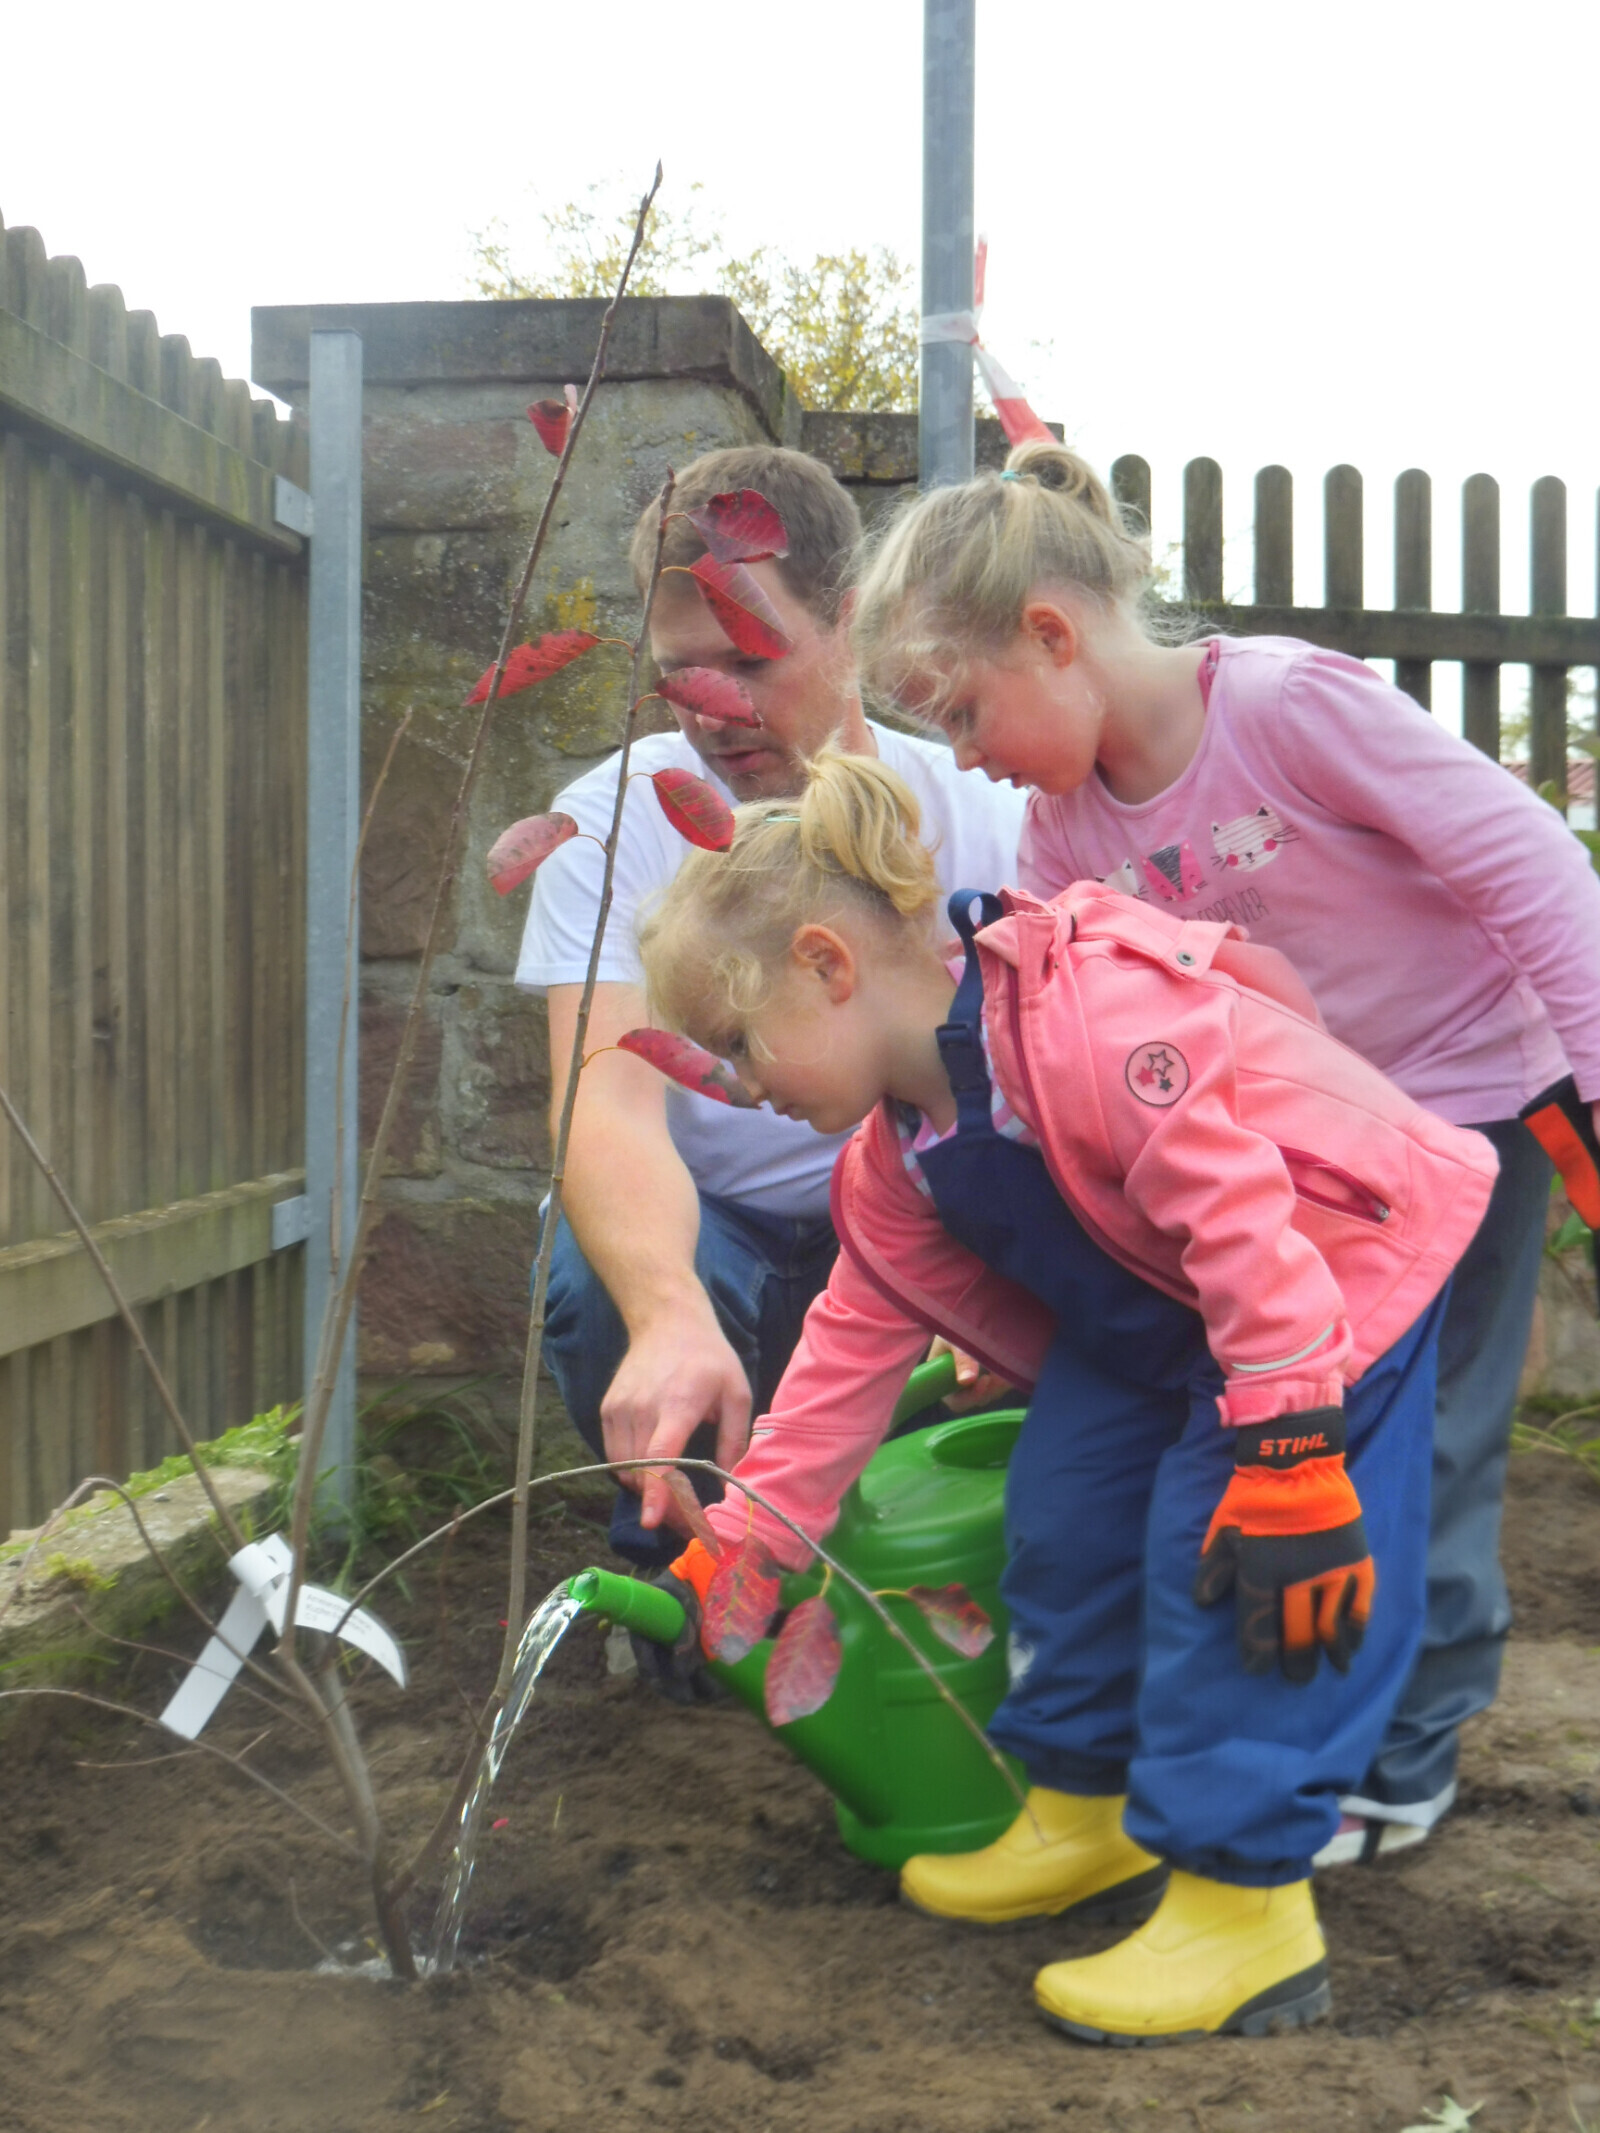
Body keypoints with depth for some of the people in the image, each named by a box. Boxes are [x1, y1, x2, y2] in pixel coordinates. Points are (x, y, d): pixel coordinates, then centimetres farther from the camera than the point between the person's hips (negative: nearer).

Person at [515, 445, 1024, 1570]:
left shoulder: (985, 820, -8)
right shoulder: (612, 822, -13)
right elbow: (609, 1099, -28)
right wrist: (673, 1315, -49)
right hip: (700, 1228, -1)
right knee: (606, 1296, -34)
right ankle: (679, 1575, -3)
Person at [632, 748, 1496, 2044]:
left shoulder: (1091, 1023, -33)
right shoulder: (898, 1155, -2)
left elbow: (1238, 1217, -34)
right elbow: (856, 1340, 5)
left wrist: (1288, 1456, -34)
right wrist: (743, 1536, 4)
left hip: (1340, 1267, -9)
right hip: (1150, 1318, 9)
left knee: (1227, 1559, -15)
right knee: (1063, 1518, 7)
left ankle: (1242, 1898, -3)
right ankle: (1085, 1808, 25)